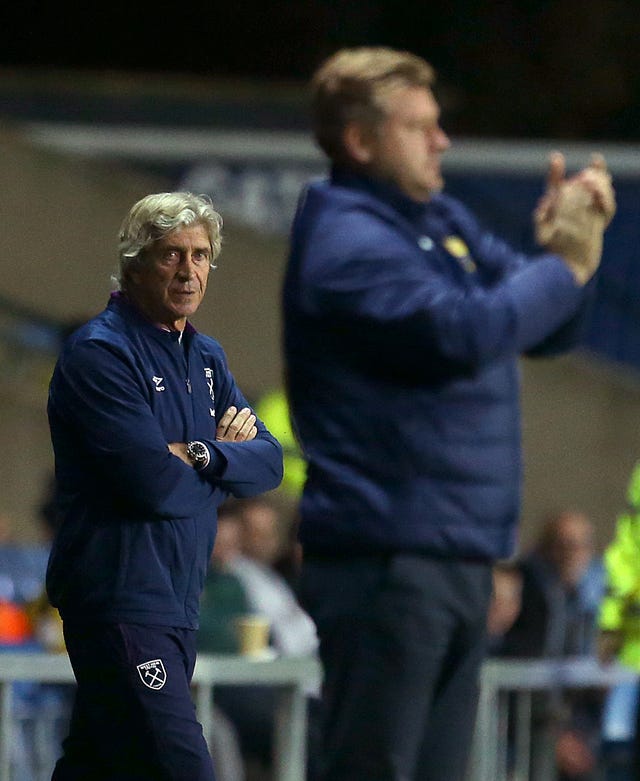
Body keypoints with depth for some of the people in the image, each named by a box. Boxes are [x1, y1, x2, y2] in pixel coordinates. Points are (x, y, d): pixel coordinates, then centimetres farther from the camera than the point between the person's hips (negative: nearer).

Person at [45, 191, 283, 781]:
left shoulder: (205, 356, 17)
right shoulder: (101, 353, -11)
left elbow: (270, 462, 8)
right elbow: (156, 484, -19)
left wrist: (202, 456, -12)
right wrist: (228, 457, -1)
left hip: (179, 598, 8)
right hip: (121, 600, -8)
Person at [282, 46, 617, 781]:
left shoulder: (444, 224, 16)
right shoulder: (348, 244, -13)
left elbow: (549, 330, 18)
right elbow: (462, 333, -26)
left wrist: (568, 244, -1)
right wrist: (562, 266, -13)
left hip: (458, 557, 10)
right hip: (386, 560, -9)